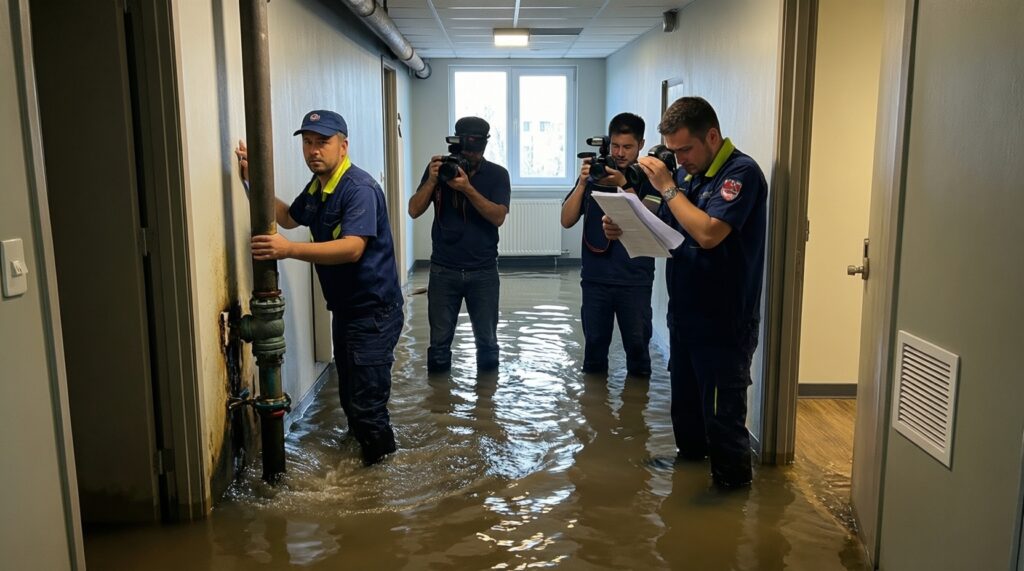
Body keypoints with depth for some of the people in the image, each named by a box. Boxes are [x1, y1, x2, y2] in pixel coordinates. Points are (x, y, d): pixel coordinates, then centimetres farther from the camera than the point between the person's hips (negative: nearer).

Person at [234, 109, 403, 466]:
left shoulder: (359, 189, -21)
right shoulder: (316, 186, 9)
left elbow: (352, 248, -33)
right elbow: (288, 217, 27)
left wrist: (289, 250, -42)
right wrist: (254, 180, 14)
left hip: (374, 312, -9)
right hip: (344, 309, 9)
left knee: (367, 403, -4)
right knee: (349, 396, 19)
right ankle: (363, 449, 38)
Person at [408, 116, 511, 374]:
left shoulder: (497, 174, -1)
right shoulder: (440, 168, 3)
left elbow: (498, 217, -14)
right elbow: (414, 211, -3)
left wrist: (467, 188, -24)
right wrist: (432, 180, -18)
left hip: (483, 271, 0)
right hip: (443, 270, 1)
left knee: (487, 340, 7)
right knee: (439, 340, 5)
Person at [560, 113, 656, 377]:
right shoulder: (594, 174, 6)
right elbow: (567, 220, 0)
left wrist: (623, 185, -19)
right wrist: (582, 183, -12)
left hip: (635, 279, -1)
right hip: (595, 277, 2)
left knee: (637, 342, 1)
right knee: (595, 342, 8)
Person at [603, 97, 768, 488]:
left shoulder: (741, 173, -14)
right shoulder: (685, 173, 9)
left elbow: (708, 233, -28)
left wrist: (667, 187, -18)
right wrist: (624, 230, -6)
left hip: (723, 325, -8)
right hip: (684, 316, 8)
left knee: (723, 418, 4)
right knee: (685, 408, 21)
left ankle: (732, 488, 22)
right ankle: (690, 459, 41)